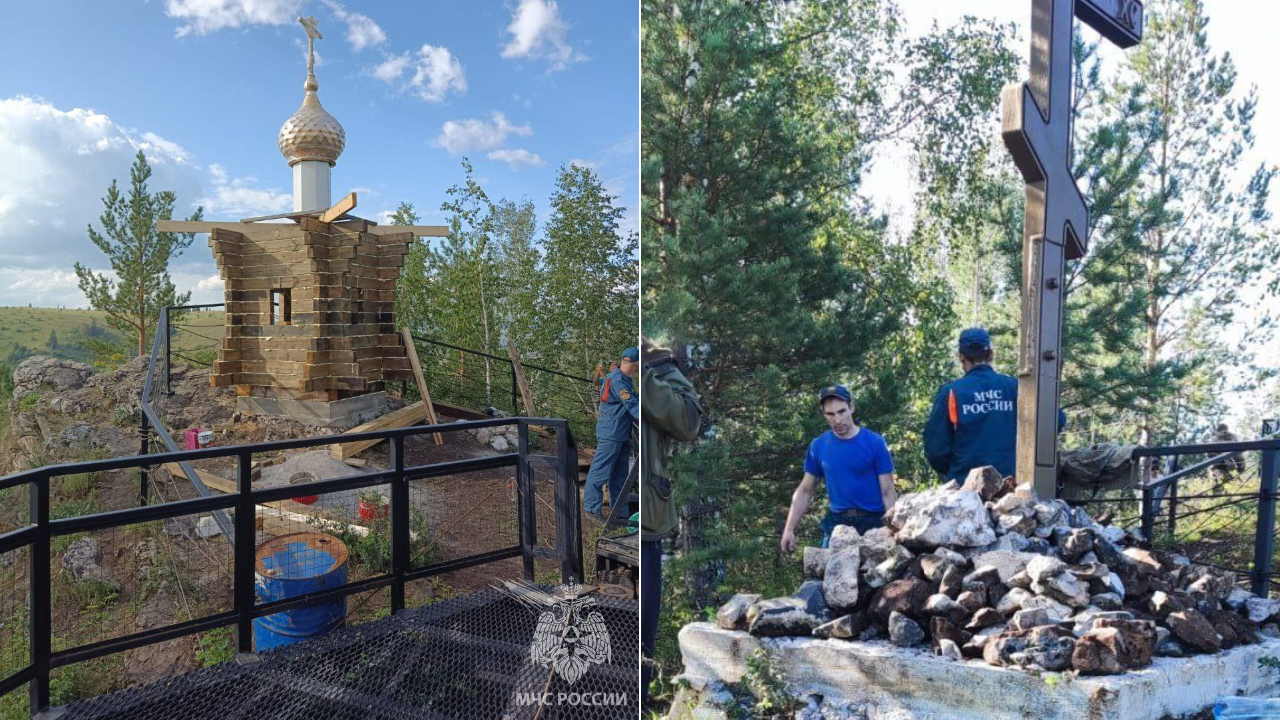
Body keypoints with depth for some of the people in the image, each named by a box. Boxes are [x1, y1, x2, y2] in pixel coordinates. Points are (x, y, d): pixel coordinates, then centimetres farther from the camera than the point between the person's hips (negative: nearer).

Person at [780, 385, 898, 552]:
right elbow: (805, 491, 8)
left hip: (873, 521, -2)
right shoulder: (818, 446, 3)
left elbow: (887, 492, -4)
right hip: (836, 522, 2)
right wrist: (789, 529, 1)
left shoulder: (875, 443, -5)